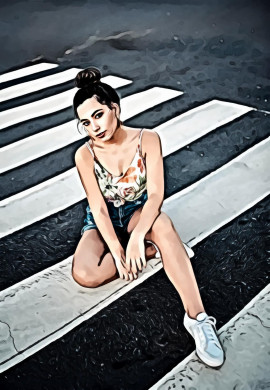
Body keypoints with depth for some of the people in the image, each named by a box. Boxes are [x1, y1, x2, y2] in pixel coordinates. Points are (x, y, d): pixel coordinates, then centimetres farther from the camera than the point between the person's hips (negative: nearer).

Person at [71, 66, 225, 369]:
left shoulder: (148, 139, -17)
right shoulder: (85, 155, -16)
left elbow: (156, 194, -23)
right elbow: (99, 208, -16)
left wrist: (137, 237, -38)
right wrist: (117, 251, -26)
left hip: (138, 213, -1)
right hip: (103, 221, 1)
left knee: (161, 223, -39)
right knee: (84, 274, -28)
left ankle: (196, 316, -36)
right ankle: (156, 249, -10)